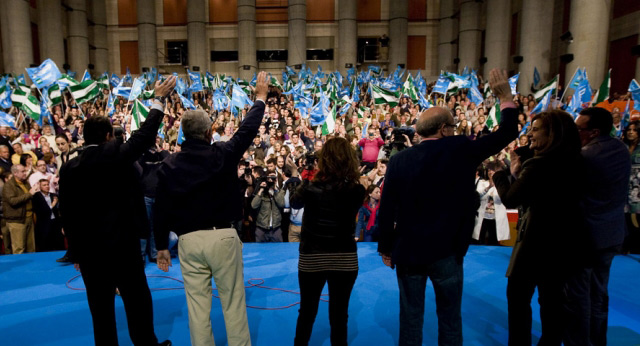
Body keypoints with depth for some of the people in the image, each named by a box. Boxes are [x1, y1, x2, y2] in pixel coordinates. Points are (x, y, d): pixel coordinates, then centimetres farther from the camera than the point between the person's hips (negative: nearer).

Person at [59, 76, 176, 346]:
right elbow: (144, 135, -4)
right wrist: (159, 99, 3)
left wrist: (76, 252, 12)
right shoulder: (115, 154, -11)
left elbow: (67, 214, 4)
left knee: (101, 308, 12)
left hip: (89, 249, 3)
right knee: (137, 300, 13)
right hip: (123, 242, -3)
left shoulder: (68, 168, 0)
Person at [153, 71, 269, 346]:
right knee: (233, 302, 10)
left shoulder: (168, 165, 0)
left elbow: (161, 209, 3)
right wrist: (260, 97, 19)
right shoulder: (222, 154, -9)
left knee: (197, 305, 12)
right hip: (223, 236, -2)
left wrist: (161, 246, 13)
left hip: (188, 241, 3)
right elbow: (248, 130, 4)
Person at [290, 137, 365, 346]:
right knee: (339, 315, 14)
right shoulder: (357, 191, -10)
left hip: (311, 258, 0)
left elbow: (294, 203, 7)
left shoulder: (311, 187, -12)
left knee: (307, 312, 19)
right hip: (345, 259, 0)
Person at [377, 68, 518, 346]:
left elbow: (386, 209, -3)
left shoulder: (399, 159, -5)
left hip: (407, 251, 2)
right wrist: (506, 97, 15)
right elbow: (507, 133, 1)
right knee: (450, 318, 17)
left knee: (410, 318, 14)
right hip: (447, 250, -1)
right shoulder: (461, 150, -10)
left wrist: (386, 248, 8)